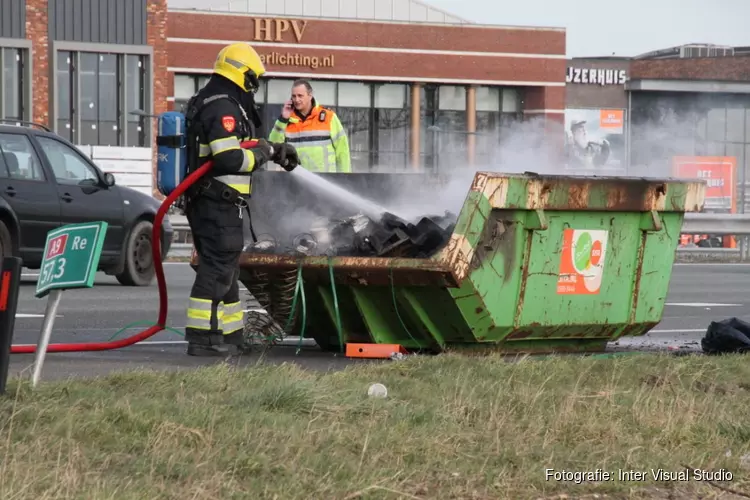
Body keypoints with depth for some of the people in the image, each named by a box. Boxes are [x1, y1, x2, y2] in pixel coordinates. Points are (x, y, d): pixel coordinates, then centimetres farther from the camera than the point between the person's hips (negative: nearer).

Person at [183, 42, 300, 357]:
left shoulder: (206, 102, 18)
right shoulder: (224, 107, -16)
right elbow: (229, 158, -26)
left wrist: (274, 150, 22)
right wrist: (262, 153, -11)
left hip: (203, 201, 11)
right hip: (219, 202, -11)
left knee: (225, 270, 18)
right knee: (217, 269, -9)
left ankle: (231, 335, 26)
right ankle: (202, 337, -10)